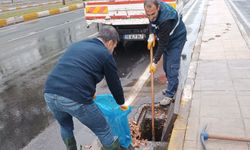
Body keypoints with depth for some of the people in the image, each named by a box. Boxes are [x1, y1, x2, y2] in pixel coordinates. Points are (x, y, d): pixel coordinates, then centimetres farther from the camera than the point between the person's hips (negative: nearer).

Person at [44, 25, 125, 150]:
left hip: (50, 94, 7)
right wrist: (121, 103, 37)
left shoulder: (76, 45, 27)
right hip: (75, 99, -6)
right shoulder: (105, 54, 9)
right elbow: (114, 83, 17)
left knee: (65, 126, 35)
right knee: (103, 131, 15)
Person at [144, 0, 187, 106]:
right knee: (166, 66, 12)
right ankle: (172, 88, 28)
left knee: (172, 67, -11)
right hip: (166, 38, 8)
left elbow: (163, 43, -31)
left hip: (177, 38, -8)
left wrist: (155, 62, -26)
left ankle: (170, 94, -2)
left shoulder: (165, 19, -39)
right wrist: (151, 35, -11)